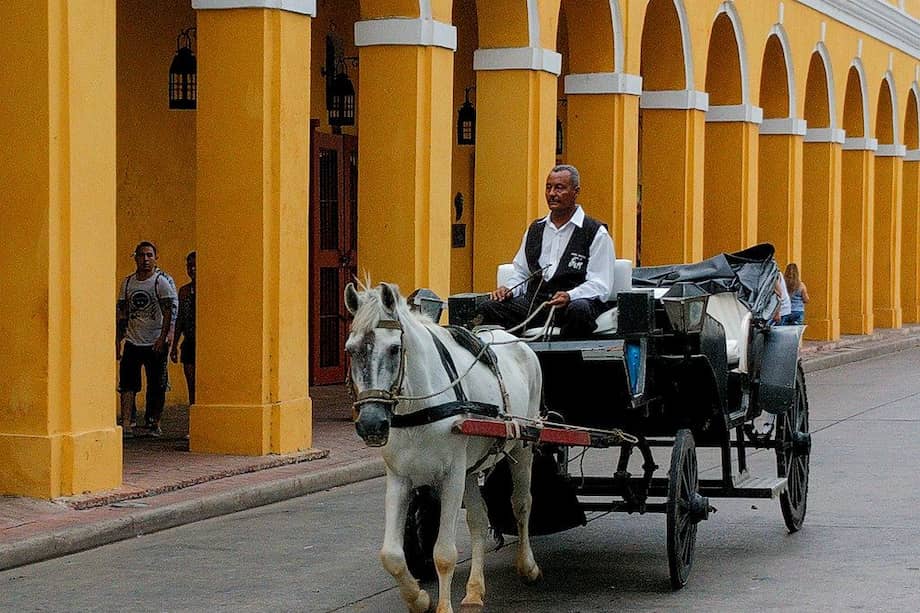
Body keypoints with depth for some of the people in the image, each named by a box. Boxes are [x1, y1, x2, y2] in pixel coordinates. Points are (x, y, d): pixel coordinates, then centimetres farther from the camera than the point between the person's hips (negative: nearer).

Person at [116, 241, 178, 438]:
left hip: (156, 343, -3)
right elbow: (122, 314, 13)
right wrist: (117, 341, 8)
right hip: (133, 342, 3)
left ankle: (154, 424, 15)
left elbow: (170, 311, -10)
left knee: (157, 387, 3)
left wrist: (163, 337, -18)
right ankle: (126, 424, -13)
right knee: (127, 384, -8)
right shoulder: (128, 282, 10)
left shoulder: (163, 281, -5)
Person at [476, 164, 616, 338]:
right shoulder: (535, 230, 23)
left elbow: (600, 285, -3)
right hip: (534, 302, 5)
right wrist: (508, 289, 4)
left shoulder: (596, 233, 4)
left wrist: (569, 296, -21)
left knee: (578, 310, -41)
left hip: (575, 300, -5)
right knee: (488, 308, -20)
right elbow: (521, 274, 28)